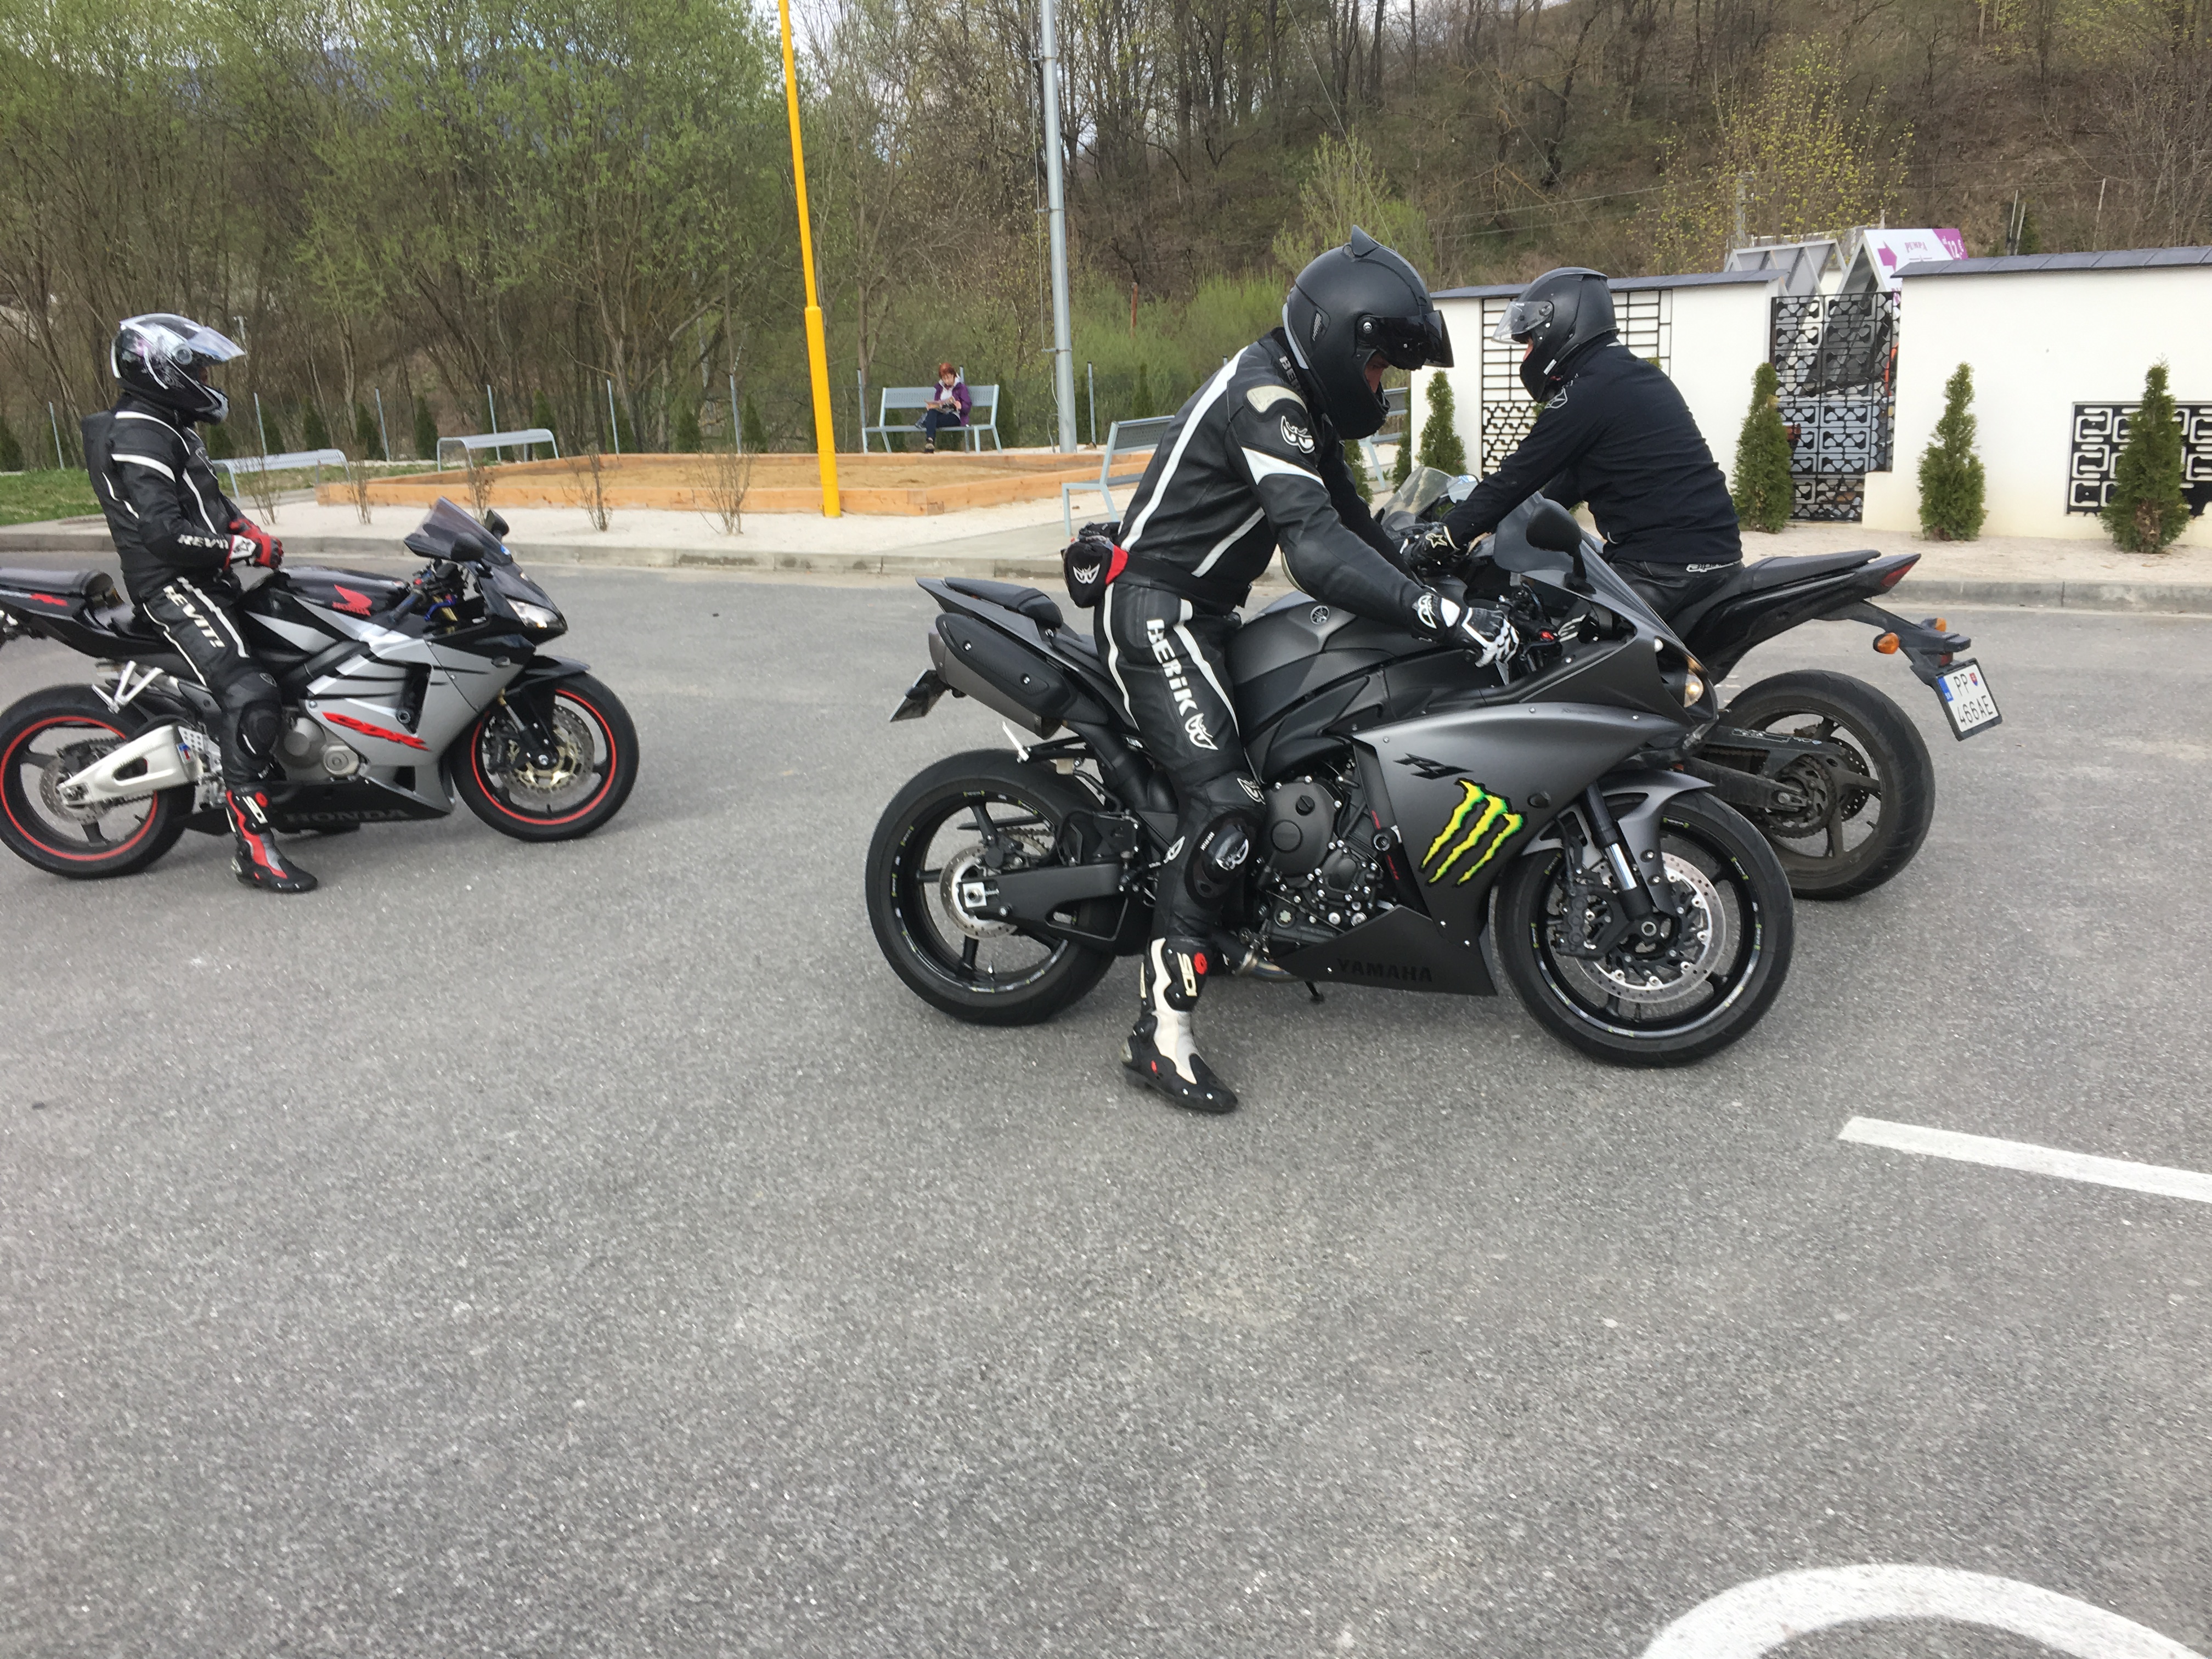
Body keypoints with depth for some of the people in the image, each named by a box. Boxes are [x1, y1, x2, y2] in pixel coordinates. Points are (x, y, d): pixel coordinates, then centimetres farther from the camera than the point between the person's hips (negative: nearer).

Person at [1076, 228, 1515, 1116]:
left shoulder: (1294, 395, 14)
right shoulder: (1264, 399, -19)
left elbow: (1350, 519, 22)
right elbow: (1318, 552, -32)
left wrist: (1433, 590, 16)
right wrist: (1446, 616, -33)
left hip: (1199, 611, 11)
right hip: (1157, 612, -11)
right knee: (1225, 802, -22)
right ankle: (1160, 1029, -20)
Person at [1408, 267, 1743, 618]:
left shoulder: (1590, 392, -10)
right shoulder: (1637, 375, 20)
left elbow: (1519, 475, -10)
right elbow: (1570, 480, 27)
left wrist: (1440, 540, -5)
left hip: (1663, 568, -10)